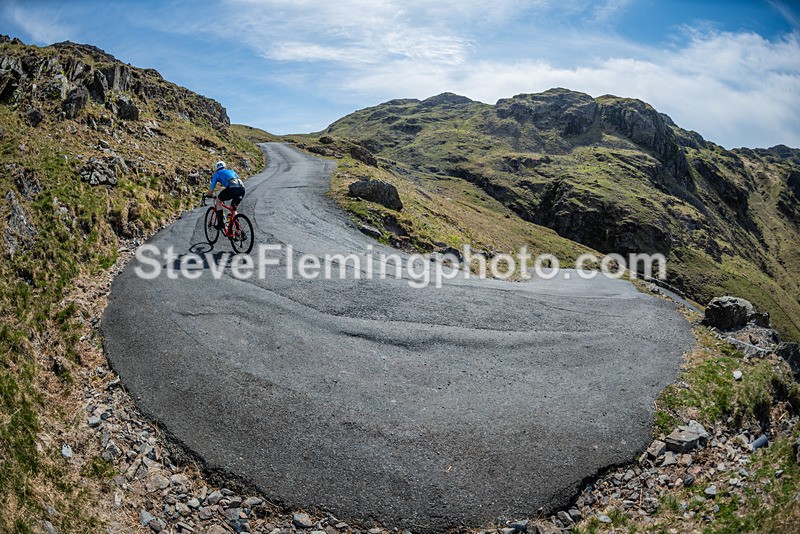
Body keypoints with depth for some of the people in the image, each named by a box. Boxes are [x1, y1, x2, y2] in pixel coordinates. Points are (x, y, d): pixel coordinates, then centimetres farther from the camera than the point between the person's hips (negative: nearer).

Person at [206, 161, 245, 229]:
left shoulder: (217, 174, 24)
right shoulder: (232, 171, 38)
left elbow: (211, 191, 25)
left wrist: (208, 195, 47)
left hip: (232, 189, -4)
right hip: (242, 189, 5)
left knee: (218, 200, 22)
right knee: (233, 208, 29)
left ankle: (220, 223, 15)